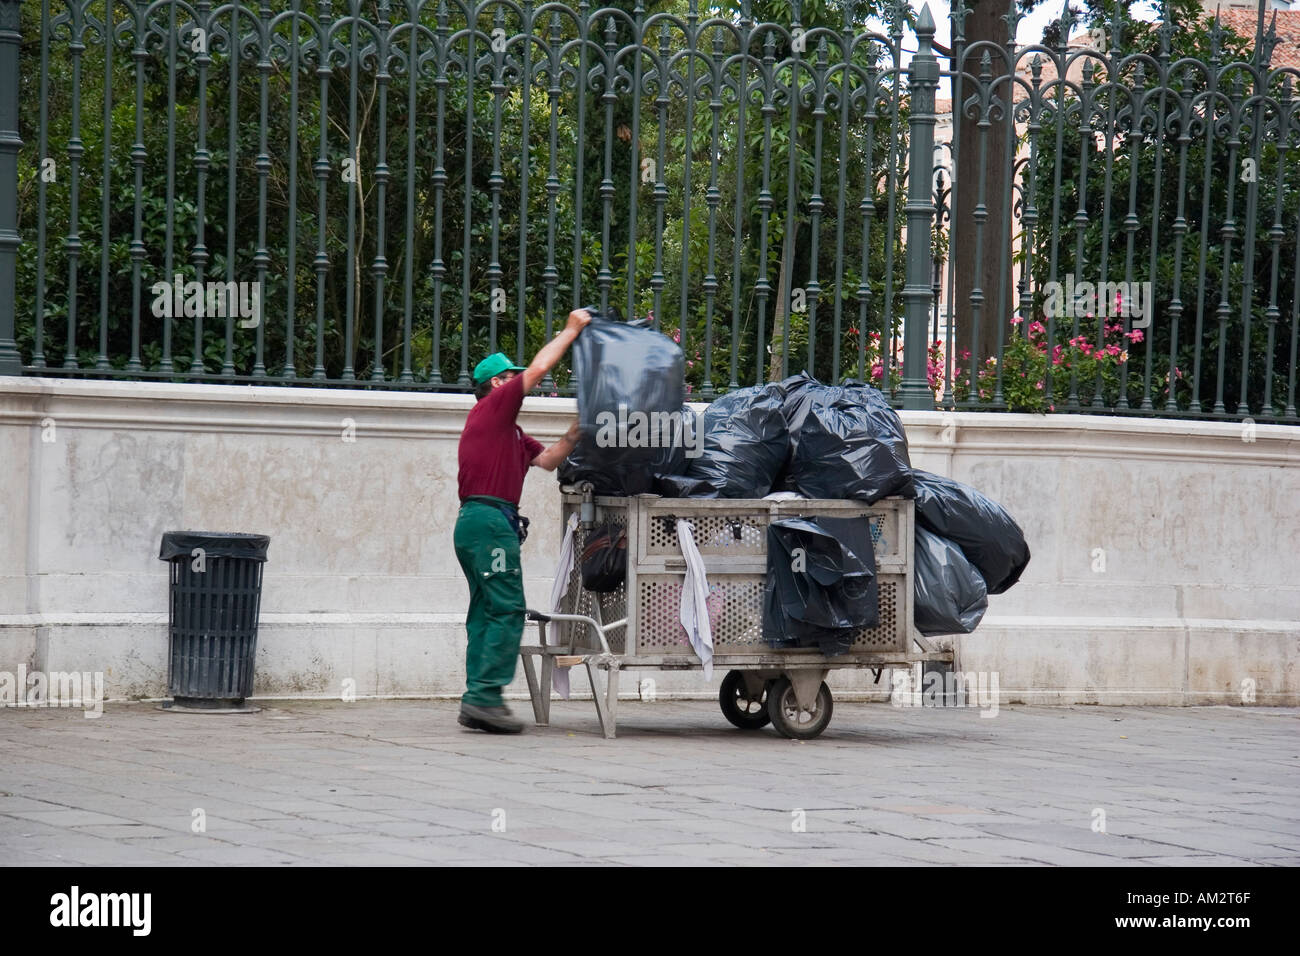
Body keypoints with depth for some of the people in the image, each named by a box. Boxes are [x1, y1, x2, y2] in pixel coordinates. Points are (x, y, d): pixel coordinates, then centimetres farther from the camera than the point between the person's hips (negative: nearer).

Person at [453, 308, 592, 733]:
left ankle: (477, 700, 6)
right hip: (490, 519, -11)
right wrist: (571, 331, 3)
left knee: (486, 612, 8)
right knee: (507, 610, -13)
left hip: (474, 522, 11)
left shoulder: (509, 431, 26)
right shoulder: (492, 408, -2)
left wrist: (574, 434, 11)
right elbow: (538, 368, -6)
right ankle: (485, 696, -17)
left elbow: (547, 459, 23)